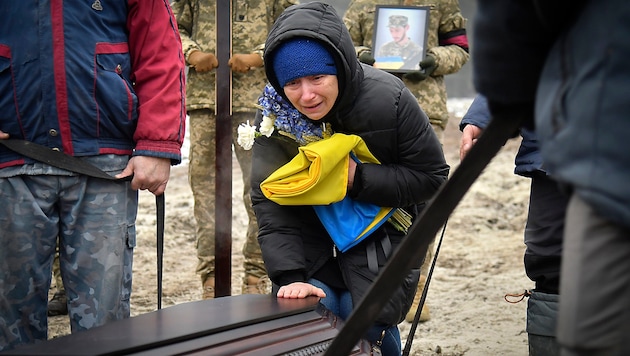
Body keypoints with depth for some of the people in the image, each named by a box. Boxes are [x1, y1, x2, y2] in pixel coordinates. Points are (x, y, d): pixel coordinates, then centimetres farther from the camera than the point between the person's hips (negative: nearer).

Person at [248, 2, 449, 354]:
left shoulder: (389, 100, -26)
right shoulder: (274, 114, -18)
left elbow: (432, 176, -17)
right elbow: (270, 201, -16)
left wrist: (359, 178, -30)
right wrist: (290, 277, -28)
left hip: (382, 229, -2)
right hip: (311, 231, 2)